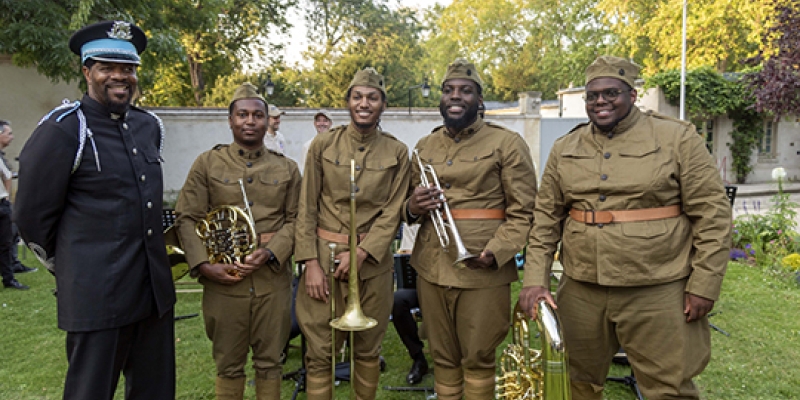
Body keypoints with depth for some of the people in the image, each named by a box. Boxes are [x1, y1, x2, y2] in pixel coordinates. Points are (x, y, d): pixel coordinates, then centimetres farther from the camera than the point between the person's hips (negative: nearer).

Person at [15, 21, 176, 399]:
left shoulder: (150, 125, 8)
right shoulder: (63, 129, -11)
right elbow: (32, 216, -5)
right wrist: (69, 268, 7)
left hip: (156, 288, 6)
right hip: (97, 295, -6)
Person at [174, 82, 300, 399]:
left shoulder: (287, 169, 7)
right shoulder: (207, 163, 3)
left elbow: (295, 219, 4)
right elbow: (186, 218, 0)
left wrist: (270, 253, -13)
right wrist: (204, 264, -12)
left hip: (273, 277, 1)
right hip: (223, 278, -1)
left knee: (269, 362, 12)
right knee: (228, 364, 13)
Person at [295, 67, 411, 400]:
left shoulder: (397, 152, 1)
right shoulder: (323, 144, 0)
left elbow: (392, 213, -2)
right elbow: (307, 208, -1)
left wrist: (360, 253, -13)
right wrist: (310, 262, -8)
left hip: (373, 262, 1)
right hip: (323, 259, 0)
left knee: (368, 351, 13)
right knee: (319, 354, 4)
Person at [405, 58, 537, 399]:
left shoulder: (507, 144, -3)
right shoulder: (424, 147, 12)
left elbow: (523, 212, -5)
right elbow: (409, 207, 20)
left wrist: (495, 252, -19)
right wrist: (413, 208, -4)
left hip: (482, 272, -4)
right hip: (431, 269, 4)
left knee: (478, 361, 8)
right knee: (443, 358, 16)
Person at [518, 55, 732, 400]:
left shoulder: (678, 139, -2)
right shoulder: (564, 149, 7)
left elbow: (712, 214, -4)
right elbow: (546, 219, 7)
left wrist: (703, 286, -8)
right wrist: (535, 279, -1)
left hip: (657, 294, -3)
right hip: (580, 292, 4)